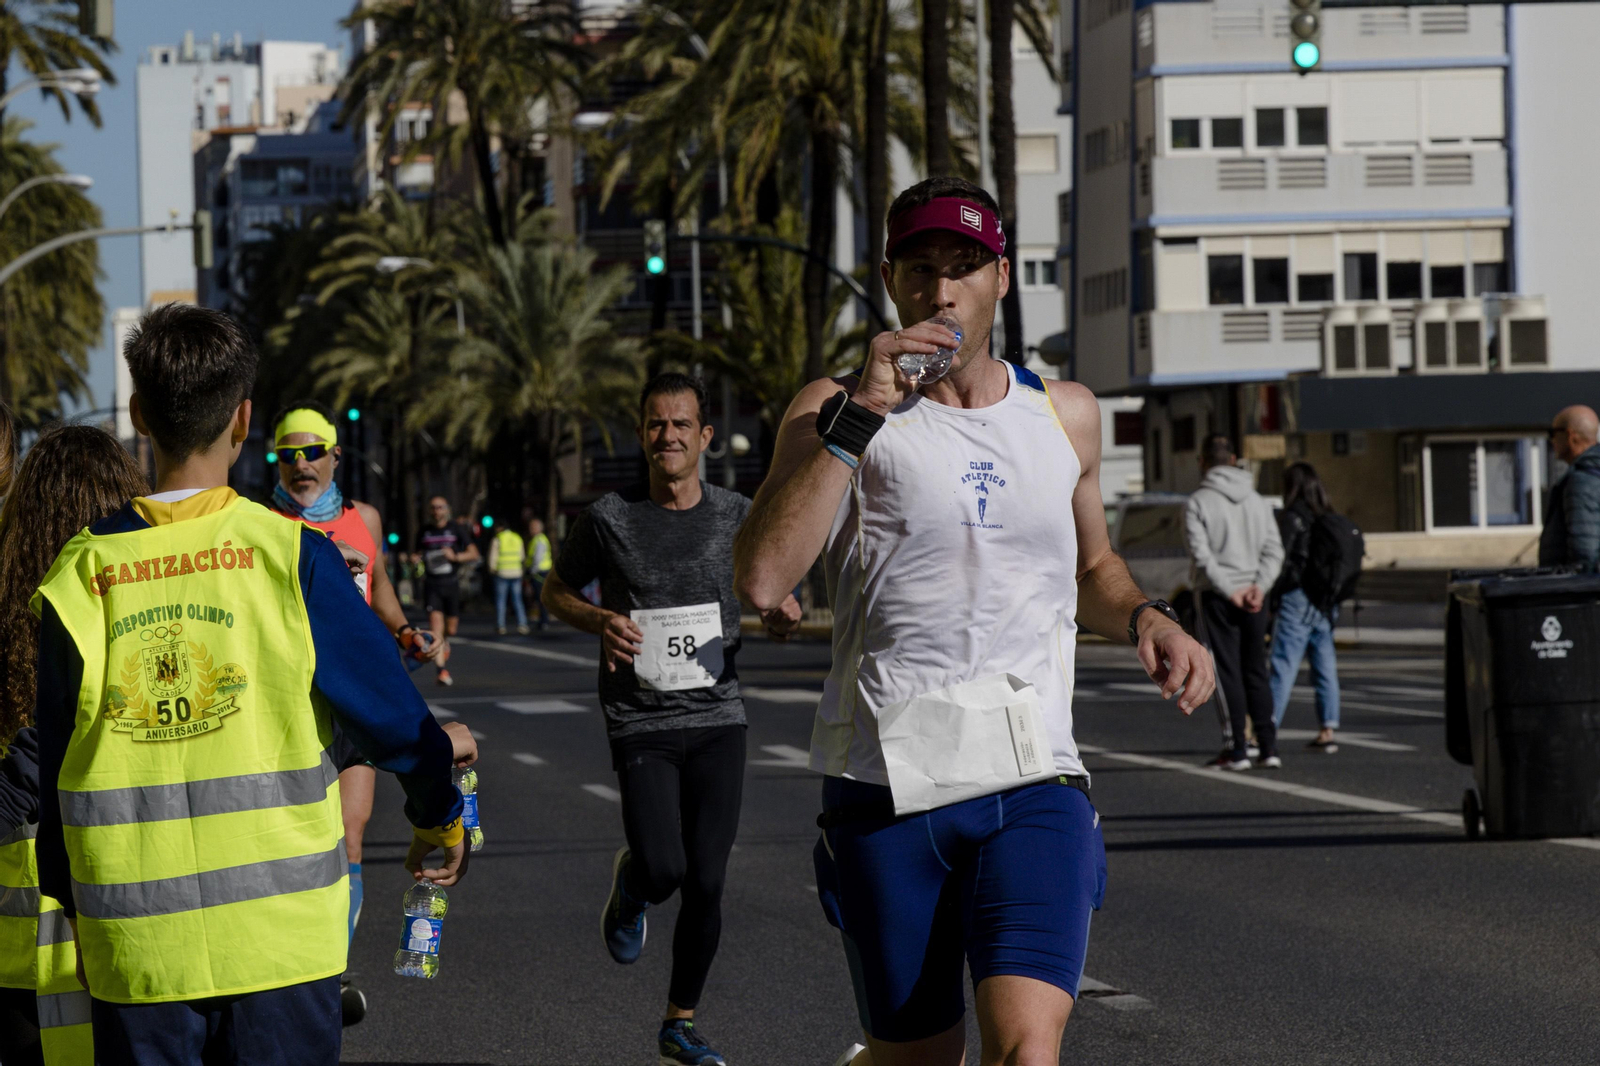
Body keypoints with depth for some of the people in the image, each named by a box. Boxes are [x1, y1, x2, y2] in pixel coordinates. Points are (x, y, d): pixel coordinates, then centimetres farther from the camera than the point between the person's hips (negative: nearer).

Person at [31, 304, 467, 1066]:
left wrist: (75, 906, 18)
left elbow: (56, 767, 6)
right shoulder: (290, 556, -6)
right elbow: (392, 715, 0)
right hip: (281, 938, -1)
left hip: (133, 953, 2)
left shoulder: (77, 578, 0)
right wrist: (439, 824, 18)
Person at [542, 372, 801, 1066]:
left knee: (706, 884, -2)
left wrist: (785, 614, -8)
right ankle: (630, 884, 22)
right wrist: (600, 621, -10)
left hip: (718, 722, 2)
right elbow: (556, 591, 11)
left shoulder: (738, 517, 3)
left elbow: (771, 589, 17)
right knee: (664, 870, -17)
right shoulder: (610, 519, -2)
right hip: (642, 726, -2)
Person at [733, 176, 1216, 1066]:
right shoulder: (838, 410, 0)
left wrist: (1145, 620, 8)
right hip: (887, 782, -1)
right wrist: (857, 417, -19)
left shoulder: (1066, 415, 12)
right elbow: (761, 580, -16)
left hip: (1034, 777, 2)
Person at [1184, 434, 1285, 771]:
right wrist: (1258, 586, -7)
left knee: (1229, 671, -1)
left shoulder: (1198, 502, -5)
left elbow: (1201, 554, -14)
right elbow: (1274, 550, 1)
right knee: (1256, 670, 11)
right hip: (1254, 595, 4)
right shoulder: (1257, 500, 10)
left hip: (1217, 595, -4)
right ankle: (1268, 746, 5)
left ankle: (1238, 750, -2)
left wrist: (1229, 591, -13)